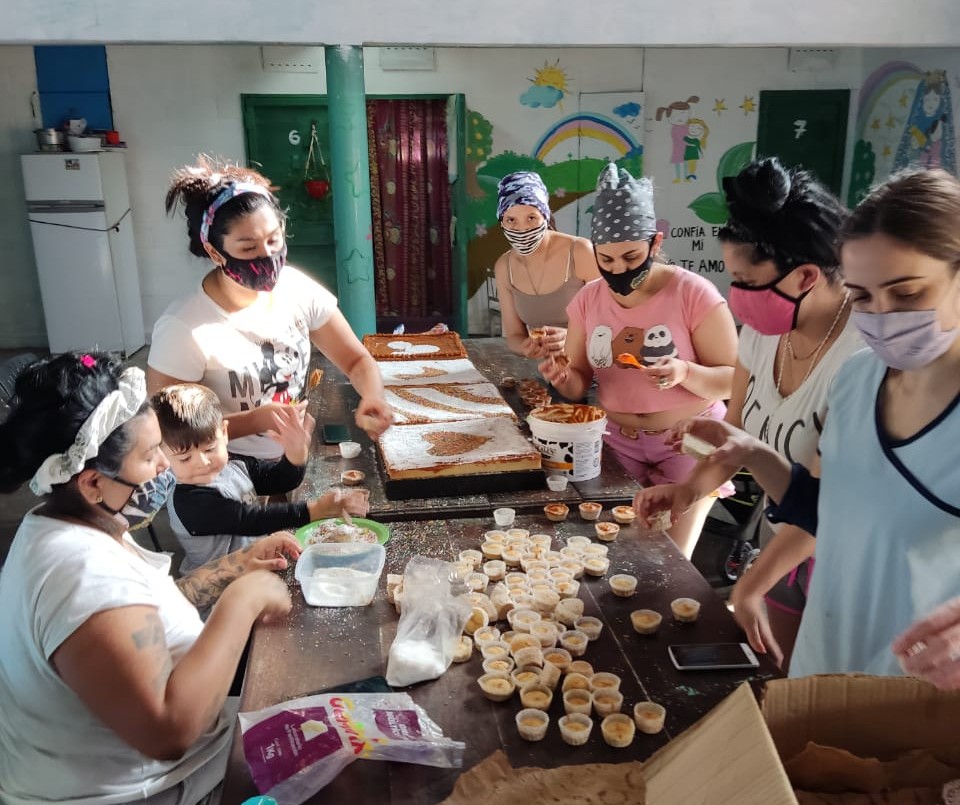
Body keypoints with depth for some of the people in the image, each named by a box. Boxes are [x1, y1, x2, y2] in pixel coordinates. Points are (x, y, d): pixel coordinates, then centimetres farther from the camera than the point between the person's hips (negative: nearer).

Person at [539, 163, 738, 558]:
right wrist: (565, 378, -19)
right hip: (617, 440, 4)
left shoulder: (695, 294, -16)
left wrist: (686, 373, -32)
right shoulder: (587, 300, -2)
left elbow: (734, 381, -13)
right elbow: (580, 384, 4)